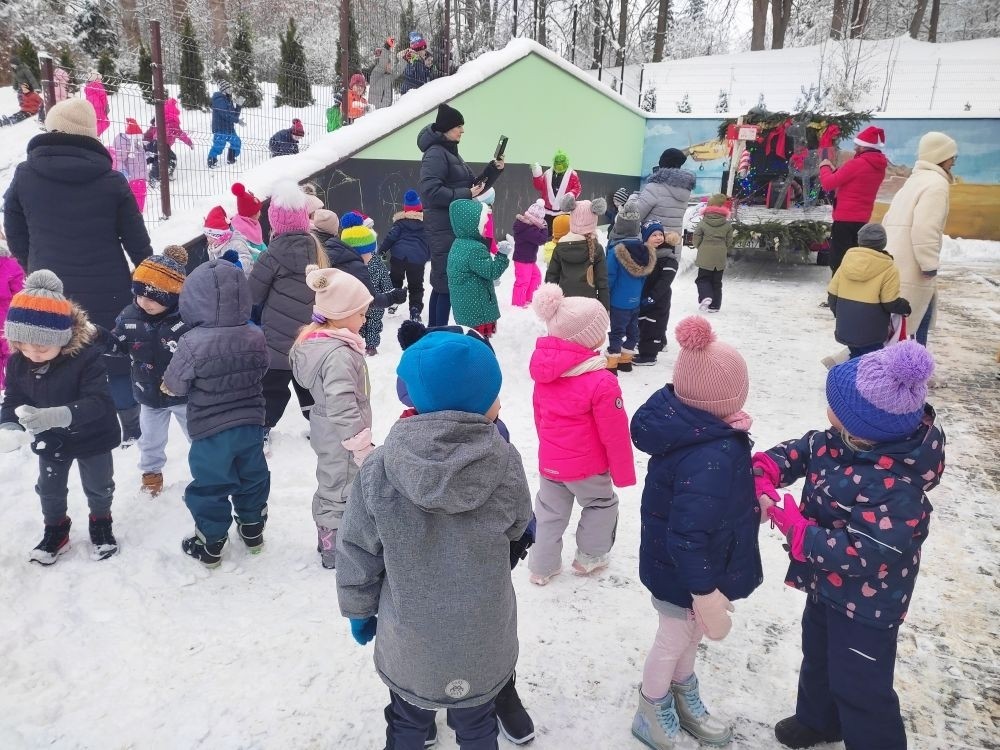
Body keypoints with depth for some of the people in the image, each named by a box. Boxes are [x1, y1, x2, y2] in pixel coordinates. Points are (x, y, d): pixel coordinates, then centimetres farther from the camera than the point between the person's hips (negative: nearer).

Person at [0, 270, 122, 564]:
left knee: (98, 487, 16)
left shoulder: (87, 356, -30)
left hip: (92, 439, -4)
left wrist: (57, 415, -51)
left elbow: (99, 402, -37)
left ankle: (101, 523, 42)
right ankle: (56, 530, 44)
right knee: (49, 489, 20)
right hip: (50, 441, 4)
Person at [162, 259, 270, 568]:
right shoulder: (255, 337, -8)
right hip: (250, 423, 4)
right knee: (252, 478, 22)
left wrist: (167, 386, 11)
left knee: (210, 488, 13)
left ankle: (210, 545, 27)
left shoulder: (192, 344, -22)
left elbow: (173, 386, -11)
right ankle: (252, 530, 39)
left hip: (210, 430, -4)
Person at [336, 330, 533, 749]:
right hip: (482, 641, 0)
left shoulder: (380, 468, -21)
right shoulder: (504, 461, -22)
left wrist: (359, 612, 8)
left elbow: (357, 555, -9)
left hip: (408, 641, 0)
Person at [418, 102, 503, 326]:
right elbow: (430, 191, -24)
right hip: (444, 230, -10)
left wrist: (494, 169, 7)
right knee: (446, 283, -9)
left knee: (442, 283, 14)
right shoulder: (435, 153, -12)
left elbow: (476, 184, 22)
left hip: (456, 229, 10)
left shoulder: (451, 153, 19)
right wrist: (465, 194, -20)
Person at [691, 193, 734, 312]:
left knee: (702, 279, 10)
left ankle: (705, 297, -16)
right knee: (717, 282, 12)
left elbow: (696, 240, -4)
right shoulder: (728, 224, -2)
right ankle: (715, 305, 12)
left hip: (705, 257, -2)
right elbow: (729, 242, 4)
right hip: (720, 258, 2)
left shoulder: (702, 222, -9)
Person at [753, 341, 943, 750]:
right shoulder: (842, 440, -13)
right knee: (817, 654, 31)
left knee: (859, 686, 12)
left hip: (866, 605, -9)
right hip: (828, 586, 9)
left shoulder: (895, 489, -37)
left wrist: (790, 523, -29)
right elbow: (800, 450, 1)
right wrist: (762, 476, -18)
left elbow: (858, 554, -34)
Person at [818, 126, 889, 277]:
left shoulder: (857, 164, -16)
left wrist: (824, 168, 6)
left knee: (838, 262, -3)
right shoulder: (879, 168, 9)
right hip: (862, 219, 8)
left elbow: (828, 184, -13)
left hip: (845, 219, -8)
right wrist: (834, 170, 14)